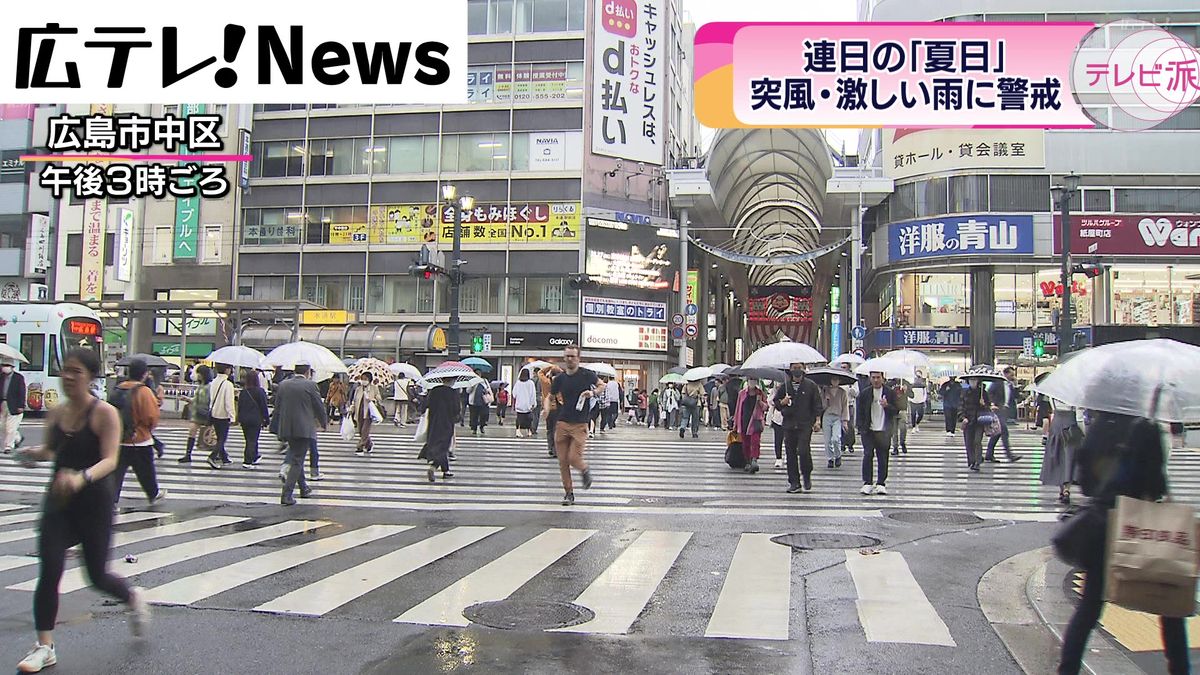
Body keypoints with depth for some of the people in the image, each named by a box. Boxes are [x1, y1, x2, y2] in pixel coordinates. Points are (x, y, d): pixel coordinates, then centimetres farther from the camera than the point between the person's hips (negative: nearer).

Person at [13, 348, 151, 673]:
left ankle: (133, 597, 38)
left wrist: (82, 477, -41)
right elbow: (51, 449, 19)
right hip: (58, 500, 4)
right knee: (49, 571, -5)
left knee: (98, 576, 5)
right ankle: (44, 647, 7)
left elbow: (110, 460, -22)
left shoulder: (105, 413, -12)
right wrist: (35, 453, -4)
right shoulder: (56, 413, 4)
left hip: (94, 502, -4)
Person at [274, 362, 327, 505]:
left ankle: (304, 488, 32)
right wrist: (324, 423, 16)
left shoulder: (283, 385, 5)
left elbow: (277, 408, 10)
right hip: (304, 429, -5)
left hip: (286, 429, 5)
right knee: (297, 461, -3)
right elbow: (320, 407, -2)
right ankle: (286, 495, -9)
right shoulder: (310, 385, -8)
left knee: (296, 458, 21)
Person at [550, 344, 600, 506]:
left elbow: (602, 387, 9)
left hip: (580, 425, -3)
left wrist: (593, 393, -12)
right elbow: (551, 397, 18)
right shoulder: (560, 378, 6)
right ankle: (568, 493, 17)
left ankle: (585, 470, 22)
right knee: (563, 461, 3)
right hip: (562, 424, 3)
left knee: (574, 458, -13)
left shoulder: (587, 375, -3)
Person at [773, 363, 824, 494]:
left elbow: (817, 404, 6)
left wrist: (817, 420, -2)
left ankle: (807, 478, 10)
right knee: (791, 454, 4)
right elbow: (776, 401, 16)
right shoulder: (784, 386, 9)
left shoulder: (811, 386, 4)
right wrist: (782, 402, -5)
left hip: (805, 425, -3)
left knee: (803, 451, -13)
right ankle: (794, 483, 13)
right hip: (789, 425, 3)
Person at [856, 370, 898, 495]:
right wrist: (860, 427, 1)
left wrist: (887, 405, -15)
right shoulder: (865, 393, 7)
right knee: (868, 455, -8)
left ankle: (881, 483, 10)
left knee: (883, 458, 2)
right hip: (868, 430, 0)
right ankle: (867, 483, -3)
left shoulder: (890, 392, 5)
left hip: (883, 430, 0)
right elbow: (860, 411, 10)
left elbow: (896, 410, 5)